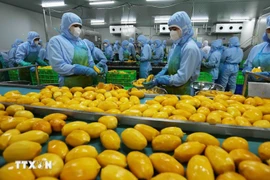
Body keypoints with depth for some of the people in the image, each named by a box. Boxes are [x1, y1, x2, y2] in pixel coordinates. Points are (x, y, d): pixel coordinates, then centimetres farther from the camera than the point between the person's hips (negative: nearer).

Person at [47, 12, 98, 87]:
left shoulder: (82, 42, 13)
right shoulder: (56, 41, -5)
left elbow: (90, 61, 16)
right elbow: (58, 66, -15)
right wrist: (83, 70, -23)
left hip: (88, 83, 6)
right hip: (70, 86, -5)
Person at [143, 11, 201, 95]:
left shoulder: (190, 48, -21)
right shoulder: (178, 45, 4)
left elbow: (182, 78, -24)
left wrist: (159, 80, -23)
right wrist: (158, 76, -4)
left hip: (181, 93, -7)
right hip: (170, 89, 8)